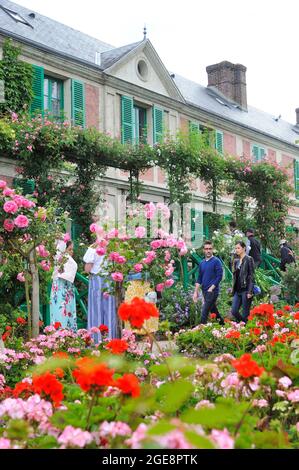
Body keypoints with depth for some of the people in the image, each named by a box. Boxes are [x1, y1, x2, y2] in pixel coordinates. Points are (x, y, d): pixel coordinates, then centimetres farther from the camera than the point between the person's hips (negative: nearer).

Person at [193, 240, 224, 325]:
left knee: (204, 312, -12)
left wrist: (210, 289, -15)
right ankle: (222, 324, 31)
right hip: (204, 291, 7)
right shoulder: (202, 263, 12)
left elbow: (219, 276, -12)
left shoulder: (216, 261, -7)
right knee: (213, 310, 16)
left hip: (212, 291, -7)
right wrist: (196, 292, 7)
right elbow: (199, 278, 14)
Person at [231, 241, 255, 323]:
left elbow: (251, 276, -10)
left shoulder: (249, 259, -6)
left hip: (245, 290, -7)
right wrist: (233, 290, 15)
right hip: (237, 291, 7)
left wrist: (250, 291, -16)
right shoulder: (236, 261, 14)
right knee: (234, 311, 1)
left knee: (245, 314, -2)